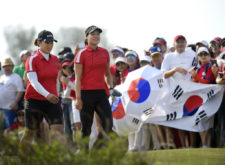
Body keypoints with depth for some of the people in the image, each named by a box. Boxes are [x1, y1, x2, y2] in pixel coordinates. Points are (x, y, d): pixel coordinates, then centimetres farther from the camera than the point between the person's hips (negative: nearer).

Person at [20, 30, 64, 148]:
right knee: (30, 132, 7)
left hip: (52, 101, 4)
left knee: (58, 129, -15)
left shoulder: (55, 59, 9)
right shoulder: (32, 60, -8)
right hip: (35, 101, -4)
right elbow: (34, 82, -19)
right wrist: (47, 95, -33)